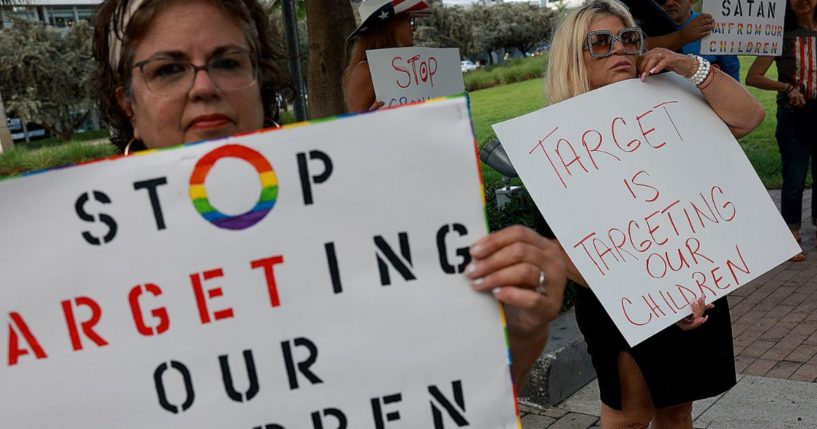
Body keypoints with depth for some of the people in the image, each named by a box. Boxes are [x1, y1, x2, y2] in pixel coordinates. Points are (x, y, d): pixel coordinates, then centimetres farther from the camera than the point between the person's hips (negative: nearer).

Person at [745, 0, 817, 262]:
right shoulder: (782, 35, -3)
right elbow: (752, 77, -9)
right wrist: (786, 87, -20)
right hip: (793, 115, -3)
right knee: (794, 181, -3)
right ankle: (792, 239, 7)